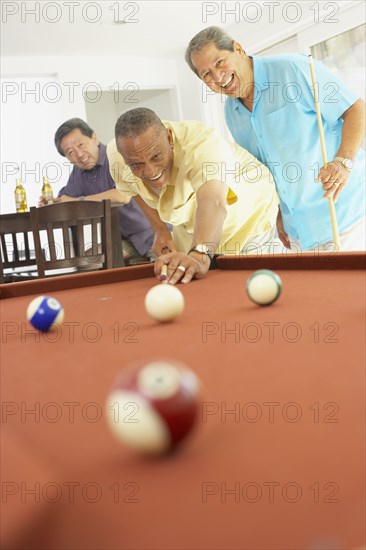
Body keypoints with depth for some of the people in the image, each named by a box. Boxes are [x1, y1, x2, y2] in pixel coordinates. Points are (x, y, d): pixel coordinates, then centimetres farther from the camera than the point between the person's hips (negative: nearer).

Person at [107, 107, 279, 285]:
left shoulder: (202, 143, -42)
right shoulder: (115, 154, -23)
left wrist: (200, 254, -81)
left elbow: (212, 202, -62)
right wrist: (160, 230, -10)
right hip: (189, 224, 5)